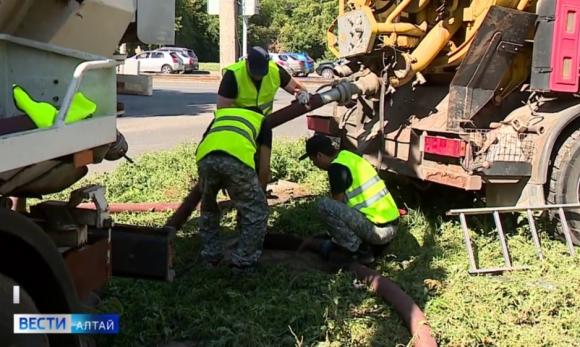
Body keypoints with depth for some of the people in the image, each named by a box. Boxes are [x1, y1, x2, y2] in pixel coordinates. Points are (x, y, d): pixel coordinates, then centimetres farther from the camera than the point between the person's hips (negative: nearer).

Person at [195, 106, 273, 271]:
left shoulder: (220, 114, 43)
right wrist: (259, 193, 37)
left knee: (208, 207, 31)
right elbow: (264, 168, 24)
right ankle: (243, 262, 22)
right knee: (256, 211, 19)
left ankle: (211, 257, 36)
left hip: (206, 157, 3)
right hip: (237, 158, -3)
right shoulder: (262, 122, 34)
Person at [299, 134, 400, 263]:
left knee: (325, 205, -15)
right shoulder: (346, 155, 16)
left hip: (379, 230, -10)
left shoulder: (336, 168, -12)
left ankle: (360, 251, -5)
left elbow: (338, 205, -6)